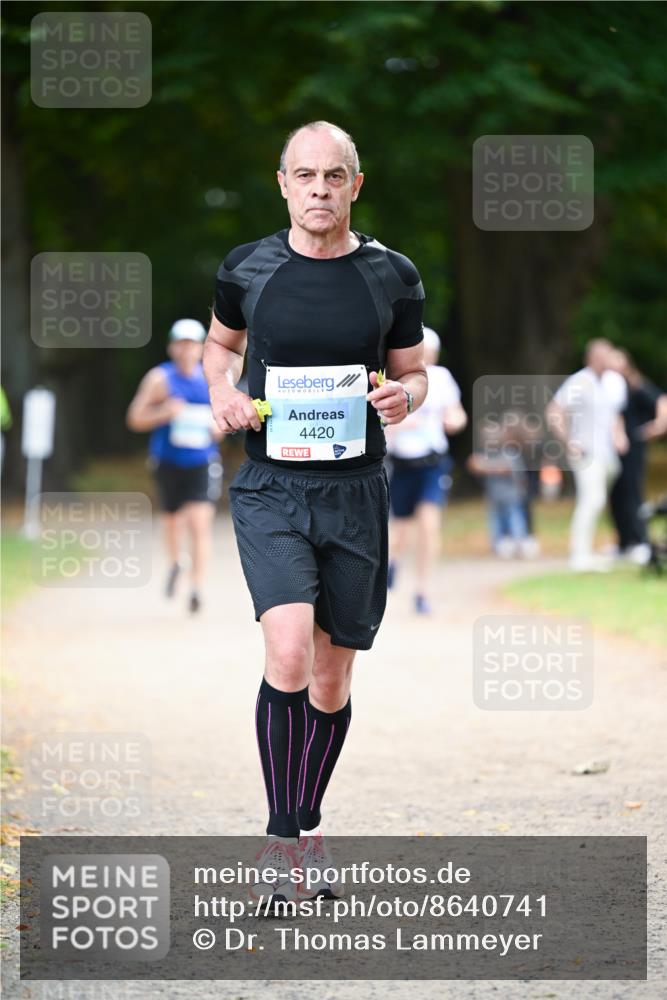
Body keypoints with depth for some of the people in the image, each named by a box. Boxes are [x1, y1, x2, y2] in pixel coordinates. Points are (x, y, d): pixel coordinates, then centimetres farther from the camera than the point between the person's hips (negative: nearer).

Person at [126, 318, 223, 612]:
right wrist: (165, 413, -20)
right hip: (169, 463, 0)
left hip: (202, 464, 0)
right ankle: (175, 564, 46)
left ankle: (196, 588, -12)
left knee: (200, 523, -14)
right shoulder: (160, 378, -3)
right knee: (172, 519, 15)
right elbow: (135, 418, -5)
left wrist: (217, 428, -5)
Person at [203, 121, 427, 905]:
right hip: (270, 488, -2)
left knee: (331, 681, 9)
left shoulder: (391, 275, 2)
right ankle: (280, 837, -10)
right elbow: (220, 342, 20)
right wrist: (223, 390, -1)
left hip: (355, 492, 2)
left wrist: (404, 395, -9)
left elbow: (413, 371, 14)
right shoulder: (247, 268, 1)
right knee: (289, 654, -21)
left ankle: (309, 824, 30)